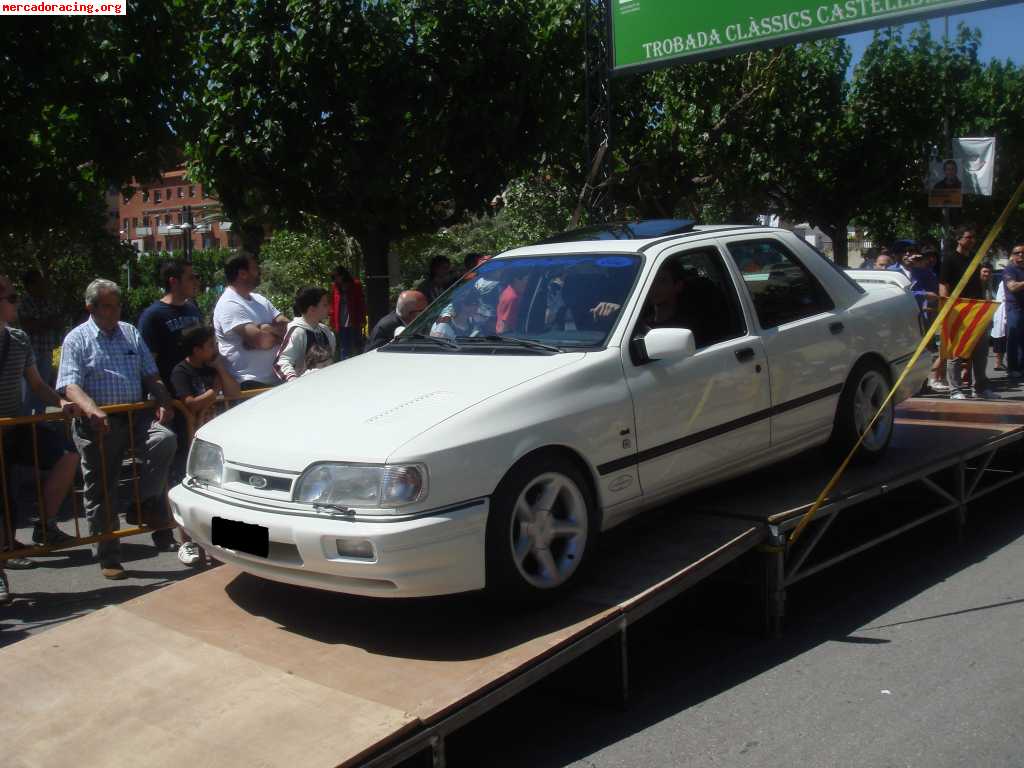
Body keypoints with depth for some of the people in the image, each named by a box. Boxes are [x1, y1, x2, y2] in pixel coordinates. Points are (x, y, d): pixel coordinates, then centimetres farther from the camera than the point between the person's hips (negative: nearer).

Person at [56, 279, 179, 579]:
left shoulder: (131, 334, 15)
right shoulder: (77, 339, 1)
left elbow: (150, 375, 17)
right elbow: (70, 385, -11)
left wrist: (164, 402, -2)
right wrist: (92, 409, -31)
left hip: (134, 417, 3)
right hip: (97, 424, -3)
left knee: (165, 439, -27)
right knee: (101, 492, 1)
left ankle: (146, 504, -10)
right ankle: (108, 557, 12)